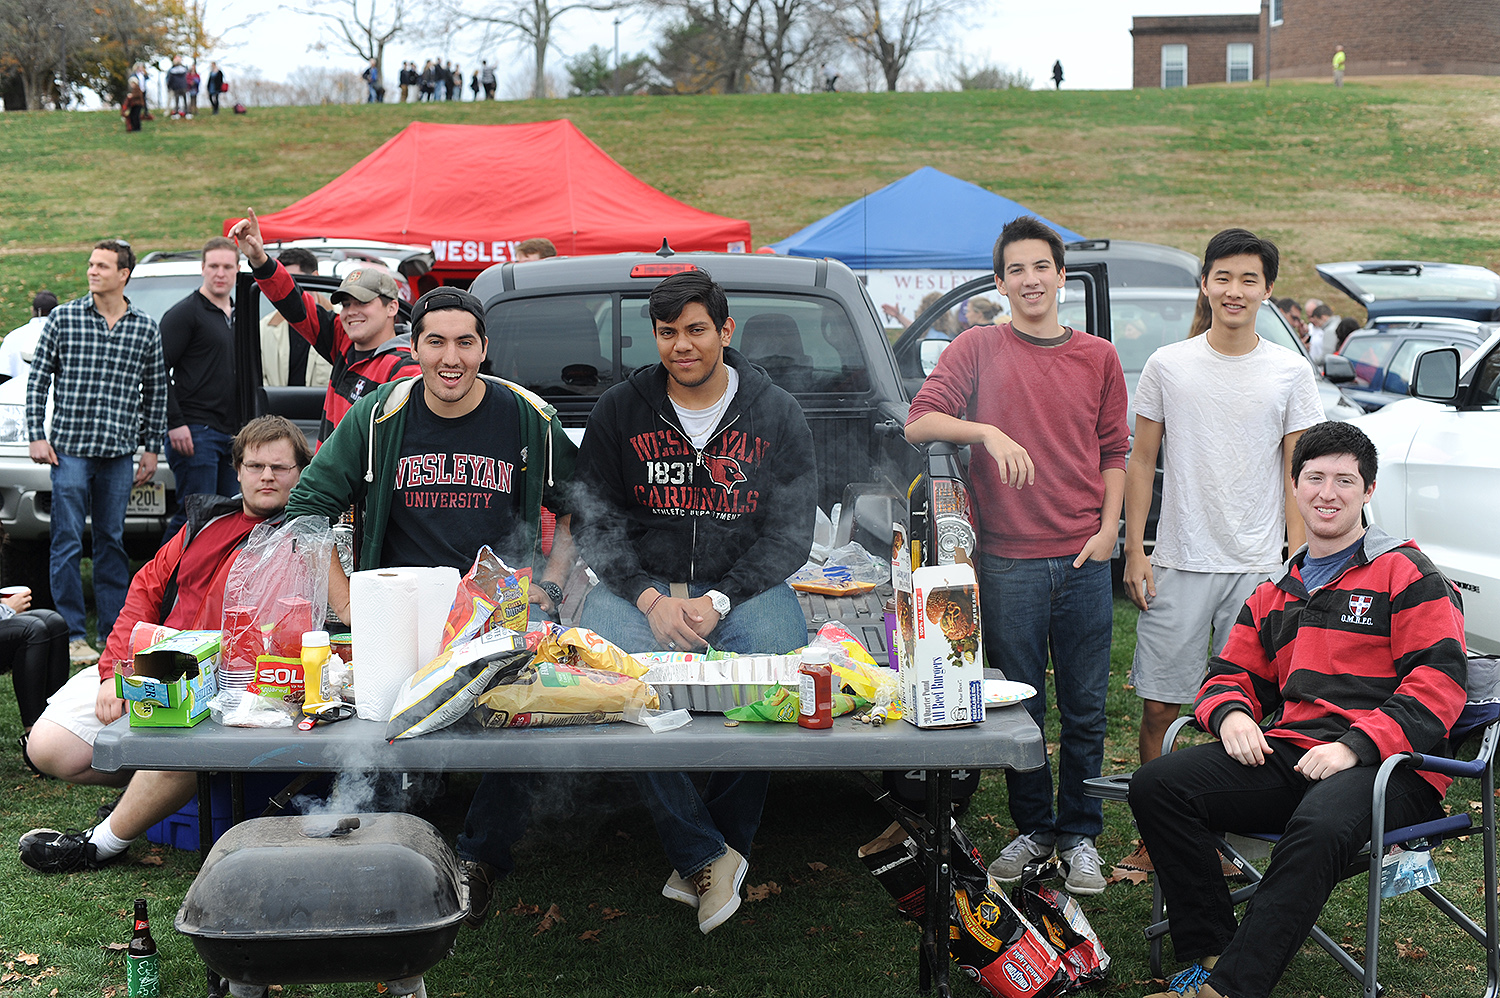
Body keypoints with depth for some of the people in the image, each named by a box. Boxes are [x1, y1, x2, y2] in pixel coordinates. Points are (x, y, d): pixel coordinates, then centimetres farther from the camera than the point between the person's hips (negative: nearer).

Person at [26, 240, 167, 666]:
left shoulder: (147, 328, 6)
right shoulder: (63, 318, 2)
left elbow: (156, 391, 12)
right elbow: (38, 379, 4)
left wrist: (151, 448, 10)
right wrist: (36, 435, -2)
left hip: (119, 453, 2)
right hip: (69, 447, -2)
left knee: (112, 540, 9)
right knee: (68, 542, -2)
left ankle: (116, 631, 16)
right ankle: (72, 635, 4)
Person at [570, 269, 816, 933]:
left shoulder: (777, 415, 5)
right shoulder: (618, 411, 6)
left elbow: (791, 529, 2)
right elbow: (592, 522, 4)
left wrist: (719, 600, -13)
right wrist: (650, 599, -13)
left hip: (744, 584, 0)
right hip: (640, 581, 1)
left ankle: (700, 858, -11)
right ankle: (708, 856, -21)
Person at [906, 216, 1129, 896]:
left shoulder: (1098, 358, 10)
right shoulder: (978, 349, 3)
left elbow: (1113, 451, 13)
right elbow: (917, 423, -6)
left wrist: (1109, 528, 1)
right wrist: (987, 431, -21)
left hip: (1084, 560, 2)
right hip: (1008, 560, -1)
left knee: (1085, 708, 6)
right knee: (1020, 706, 7)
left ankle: (1079, 834, 19)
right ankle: (1032, 828, 23)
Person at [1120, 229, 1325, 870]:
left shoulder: (1291, 373, 4)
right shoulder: (1167, 366, 4)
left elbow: (1297, 474, 6)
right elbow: (1141, 463, 7)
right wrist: (1134, 551, 1)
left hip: (1259, 568, 0)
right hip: (1178, 562, 0)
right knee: (1159, 706, 2)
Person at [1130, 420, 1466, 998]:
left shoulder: (1407, 574, 6)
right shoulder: (1273, 597, 25)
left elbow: (1439, 681, -5)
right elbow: (1232, 672, 27)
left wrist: (1357, 745, -17)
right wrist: (1230, 712, 0)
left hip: (1387, 766, -6)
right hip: (1287, 755, 6)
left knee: (1320, 824, -40)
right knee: (1155, 785, -17)